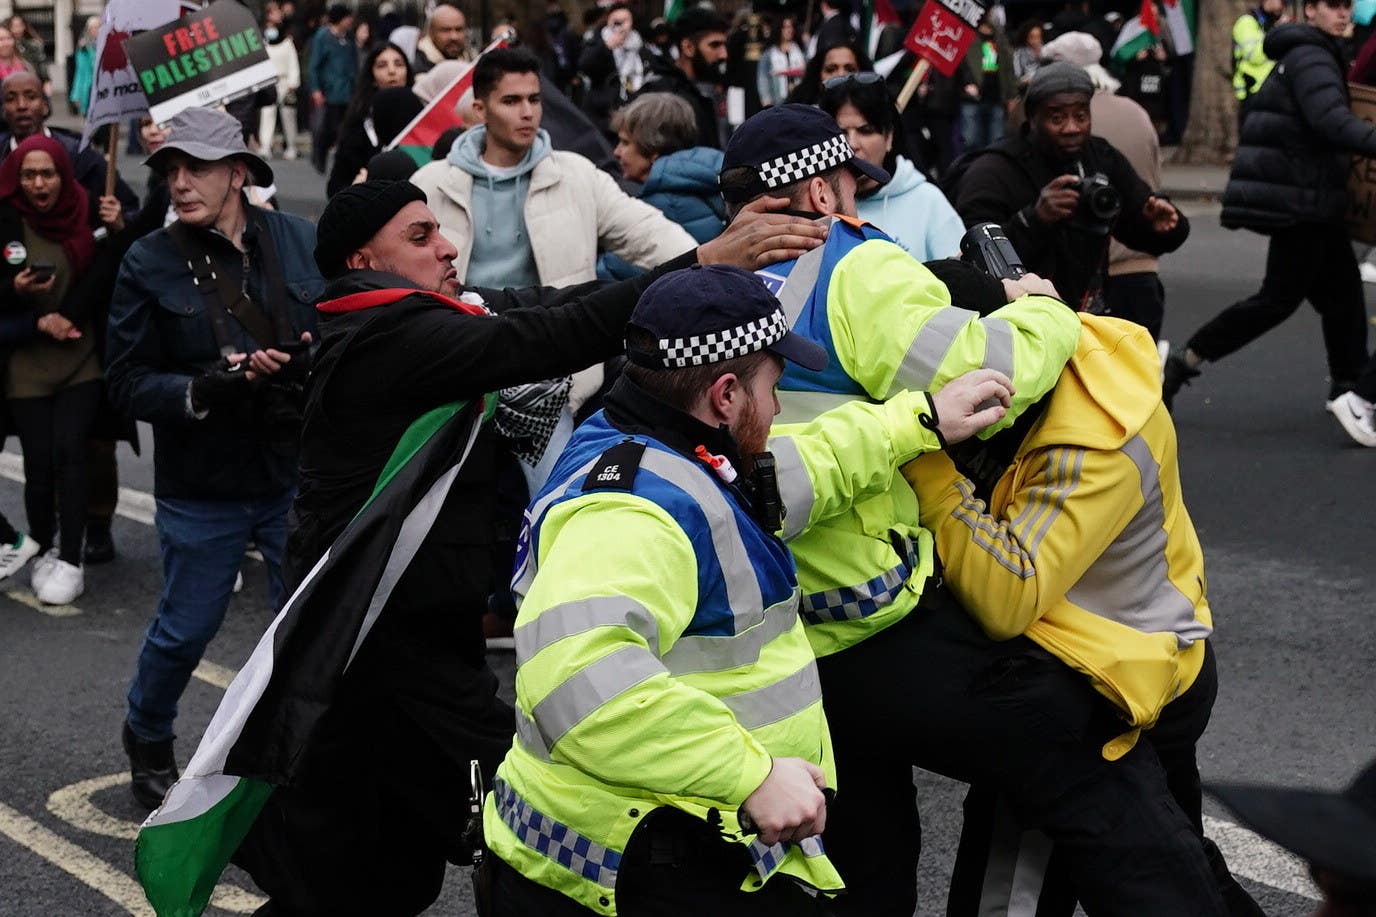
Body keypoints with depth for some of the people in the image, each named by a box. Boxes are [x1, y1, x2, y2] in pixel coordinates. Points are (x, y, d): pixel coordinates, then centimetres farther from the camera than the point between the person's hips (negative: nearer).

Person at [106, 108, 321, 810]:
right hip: (201, 487, -1)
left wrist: (318, 362, -21)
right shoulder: (150, 263, -8)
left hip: (297, 475, 1)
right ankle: (147, 740, 39)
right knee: (186, 628, 11)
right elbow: (127, 383, -8)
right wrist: (205, 391, -24)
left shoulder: (302, 242, -4)